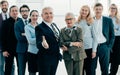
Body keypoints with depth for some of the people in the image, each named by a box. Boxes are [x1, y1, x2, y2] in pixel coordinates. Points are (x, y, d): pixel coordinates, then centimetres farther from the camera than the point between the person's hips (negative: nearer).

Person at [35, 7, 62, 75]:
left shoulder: (54, 25, 8)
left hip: (55, 57, 7)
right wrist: (43, 44, -44)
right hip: (45, 59, -7)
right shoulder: (39, 28, -15)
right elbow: (38, 43, -26)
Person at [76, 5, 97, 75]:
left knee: (88, 68, 4)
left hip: (88, 48, -3)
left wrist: (94, 50, -6)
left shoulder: (91, 22, -3)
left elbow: (95, 37, -3)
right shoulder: (77, 23, 5)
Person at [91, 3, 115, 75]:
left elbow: (112, 35, 5)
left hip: (104, 47, -1)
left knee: (105, 68, 6)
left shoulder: (108, 20, 2)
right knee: (91, 68, 4)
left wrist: (109, 47, -3)